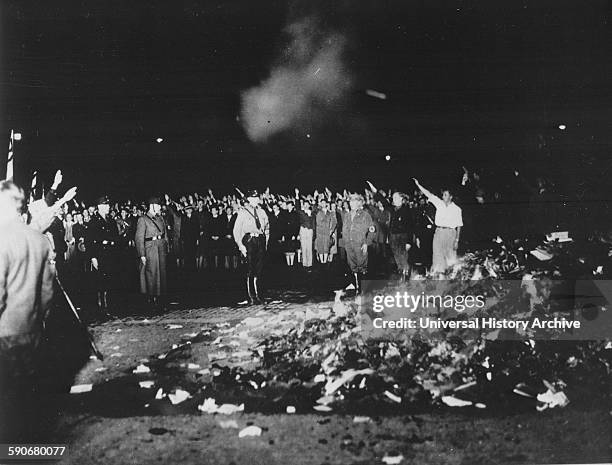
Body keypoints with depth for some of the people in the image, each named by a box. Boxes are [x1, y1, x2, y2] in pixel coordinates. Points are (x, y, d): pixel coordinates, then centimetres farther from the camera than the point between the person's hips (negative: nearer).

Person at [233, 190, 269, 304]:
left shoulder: (261, 212, 15)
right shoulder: (243, 212, 0)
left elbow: (267, 228, 21)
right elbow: (236, 230, -3)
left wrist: (265, 242, 11)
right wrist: (240, 245, -10)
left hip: (261, 240, 4)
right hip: (249, 240, -4)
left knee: (258, 269, 6)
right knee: (250, 270, -4)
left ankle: (257, 294, 15)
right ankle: (251, 296, 0)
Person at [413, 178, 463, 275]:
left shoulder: (456, 209, 0)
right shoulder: (439, 203, 8)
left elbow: (459, 226, 1)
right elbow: (429, 194, 7)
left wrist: (457, 240, -4)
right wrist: (418, 184, 1)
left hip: (450, 233, -3)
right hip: (438, 232, 3)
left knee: (450, 256, 0)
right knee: (437, 255, 1)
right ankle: (437, 273, 4)